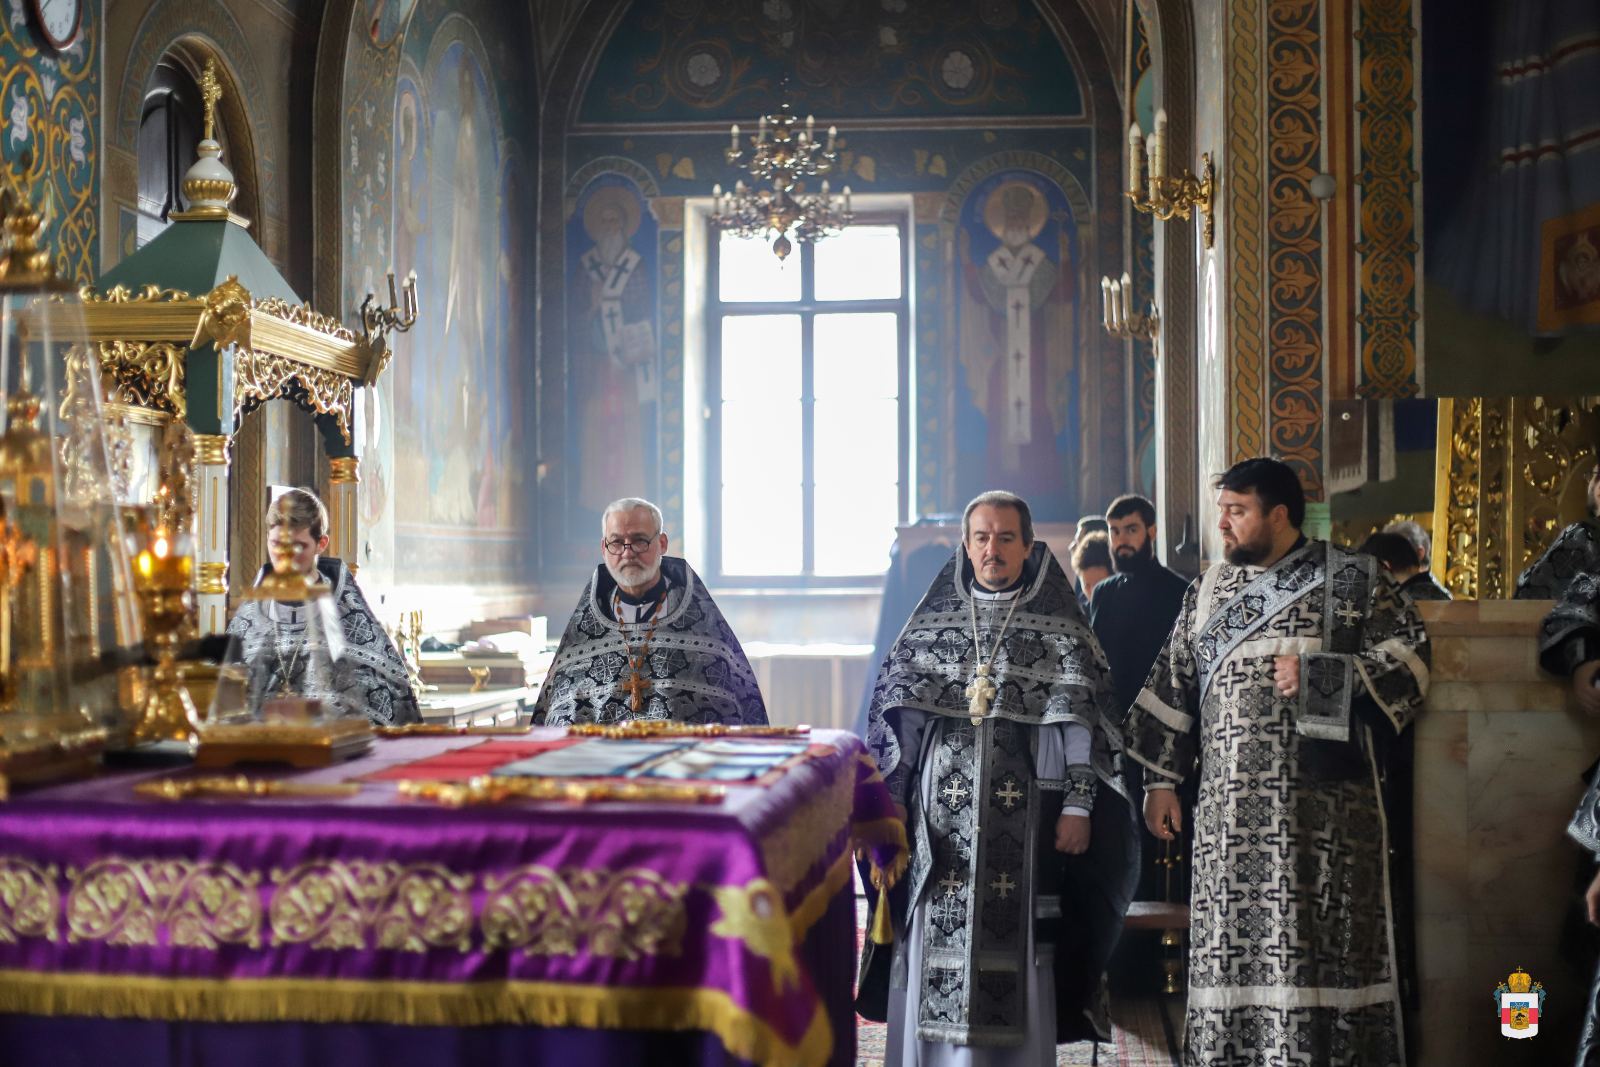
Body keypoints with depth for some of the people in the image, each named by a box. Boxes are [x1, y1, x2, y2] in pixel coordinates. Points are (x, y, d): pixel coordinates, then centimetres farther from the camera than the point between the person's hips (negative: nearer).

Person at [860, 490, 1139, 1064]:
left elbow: (1081, 724, -1)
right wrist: (893, 796, 3)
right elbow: (898, 718, 9)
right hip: (939, 817, 2)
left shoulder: (1061, 630, 3)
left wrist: (1078, 805, -7)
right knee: (936, 945, 2)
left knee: (1013, 948, -2)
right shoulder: (931, 623, 10)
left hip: (1021, 819, -2)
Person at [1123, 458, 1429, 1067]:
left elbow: (1410, 656, -1)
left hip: (1324, 800, -4)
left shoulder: (1353, 579, 4)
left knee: (1324, 943, -5)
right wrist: (1161, 780, 12)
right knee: (1233, 943, 3)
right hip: (1232, 805, 4)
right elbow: (1174, 686, 16)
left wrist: (1319, 675, -12)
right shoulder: (1210, 591, 16)